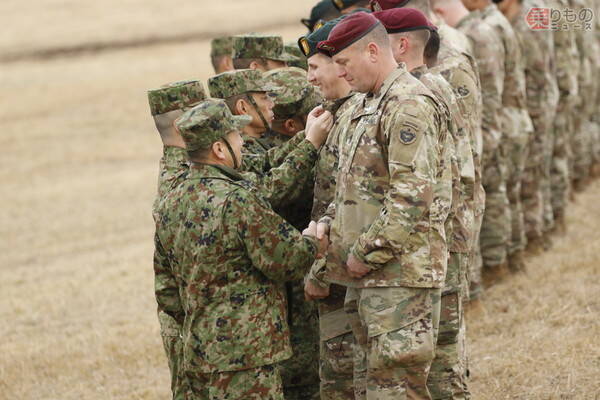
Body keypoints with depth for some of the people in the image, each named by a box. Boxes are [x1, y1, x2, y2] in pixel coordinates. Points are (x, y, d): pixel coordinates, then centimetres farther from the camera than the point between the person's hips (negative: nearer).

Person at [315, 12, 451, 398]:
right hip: (367, 277, 10)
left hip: (400, 272, -10)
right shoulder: (370, 104, 18)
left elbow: (412, 198, -22)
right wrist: (328, 223, 9)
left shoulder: (409, 105, -15)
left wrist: (366, 253, -17)